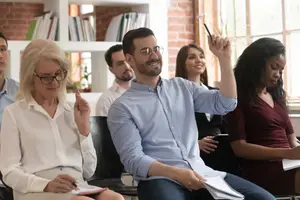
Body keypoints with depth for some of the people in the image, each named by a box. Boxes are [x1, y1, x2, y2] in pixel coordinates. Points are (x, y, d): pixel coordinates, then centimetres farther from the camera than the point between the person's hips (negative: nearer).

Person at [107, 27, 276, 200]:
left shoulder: (182, 86, 18)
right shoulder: (122, 107, 3)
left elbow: (225, 104, 10)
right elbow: (133, 159, -7)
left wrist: (224, 58, 0)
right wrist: (176, 173, -21)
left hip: (200, 172, 5)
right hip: (159, 178, -5)